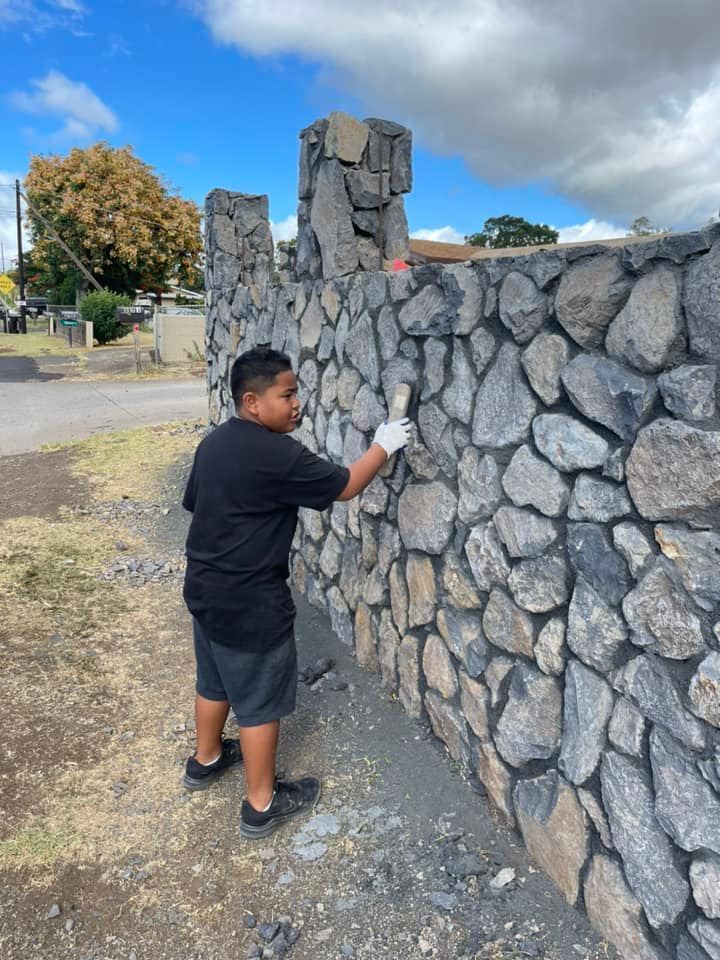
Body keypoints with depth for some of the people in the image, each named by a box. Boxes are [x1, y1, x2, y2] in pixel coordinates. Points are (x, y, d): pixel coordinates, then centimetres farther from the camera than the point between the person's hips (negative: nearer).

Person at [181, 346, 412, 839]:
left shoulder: (214, 443, 3)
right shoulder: (278, 455, -24)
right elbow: (343, 487, -15)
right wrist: (383, 446, -3)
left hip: (205, 589, 9)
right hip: (250, 604, -9)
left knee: (216, 681, 27)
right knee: (260, 701, 8)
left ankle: (206, 760, 48)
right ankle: (262, 805, 25)